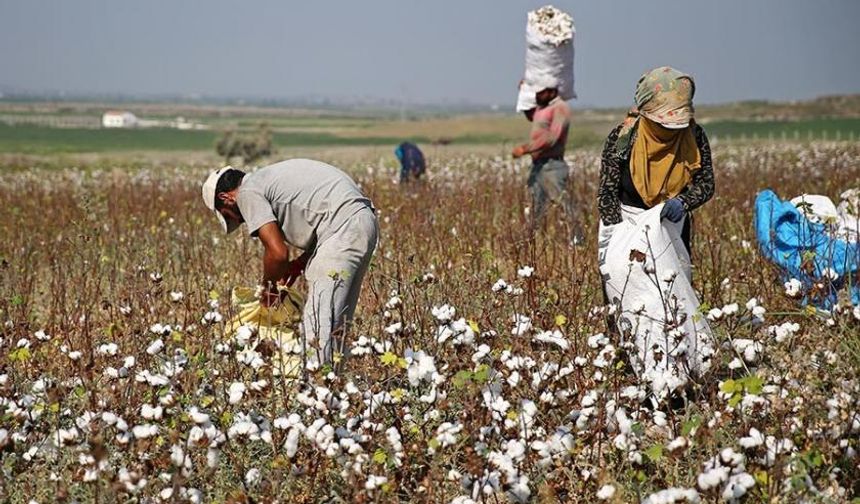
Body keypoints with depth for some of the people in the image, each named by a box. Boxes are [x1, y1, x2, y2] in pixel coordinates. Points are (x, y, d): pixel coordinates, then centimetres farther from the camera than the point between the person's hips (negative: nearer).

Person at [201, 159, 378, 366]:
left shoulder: (248, 193, -2)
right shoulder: (267, 178, 26)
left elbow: (277, 252, -10)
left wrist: (268, 286, 10)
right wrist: (300, 264, 20)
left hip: (345, 227, -10)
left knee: (318, 323, -10)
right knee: (336, 320, 14)